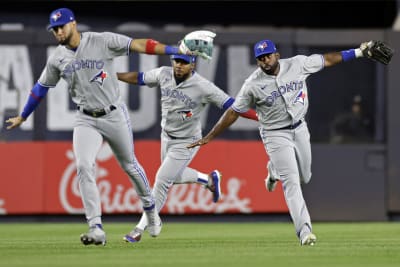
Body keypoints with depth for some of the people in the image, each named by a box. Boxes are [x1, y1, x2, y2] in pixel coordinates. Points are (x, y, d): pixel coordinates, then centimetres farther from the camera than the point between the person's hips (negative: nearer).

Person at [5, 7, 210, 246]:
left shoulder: (103, 42, -12)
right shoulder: (57, 59, 1)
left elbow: (139, 45, -18)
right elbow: (41, 88, 15)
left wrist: (175, 51, -26)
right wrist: (22, 117, 24)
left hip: (115, 116, -2)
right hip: (86, 121, 2)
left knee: (130, 165, 11)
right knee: (84, 166, -17)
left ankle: (151, 210, 37)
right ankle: (96, 230, -19)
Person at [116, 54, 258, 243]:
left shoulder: (203, 87, -25)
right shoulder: (164, 74, -10)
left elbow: (232, 106, -25)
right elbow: (138, 78, 6)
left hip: (186, 142, -6)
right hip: (166, 136, 6)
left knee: (162, 181, -8)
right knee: (174, 176, 22)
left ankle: (140, 228, 2)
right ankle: (209, 179, 45)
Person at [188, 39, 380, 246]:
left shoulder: (297, 64, -9)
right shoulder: (253, 84, -15)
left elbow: (326, 60, 1)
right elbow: (233, 112, -9)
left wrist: (358, 52, 1)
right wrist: (209, 137, -10)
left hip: (299, 129, 4)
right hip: (276, 135, -4)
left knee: (304, 178, 17)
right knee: (292, 182, -15)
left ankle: (274, 171, 48)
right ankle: (304, 230, -19)